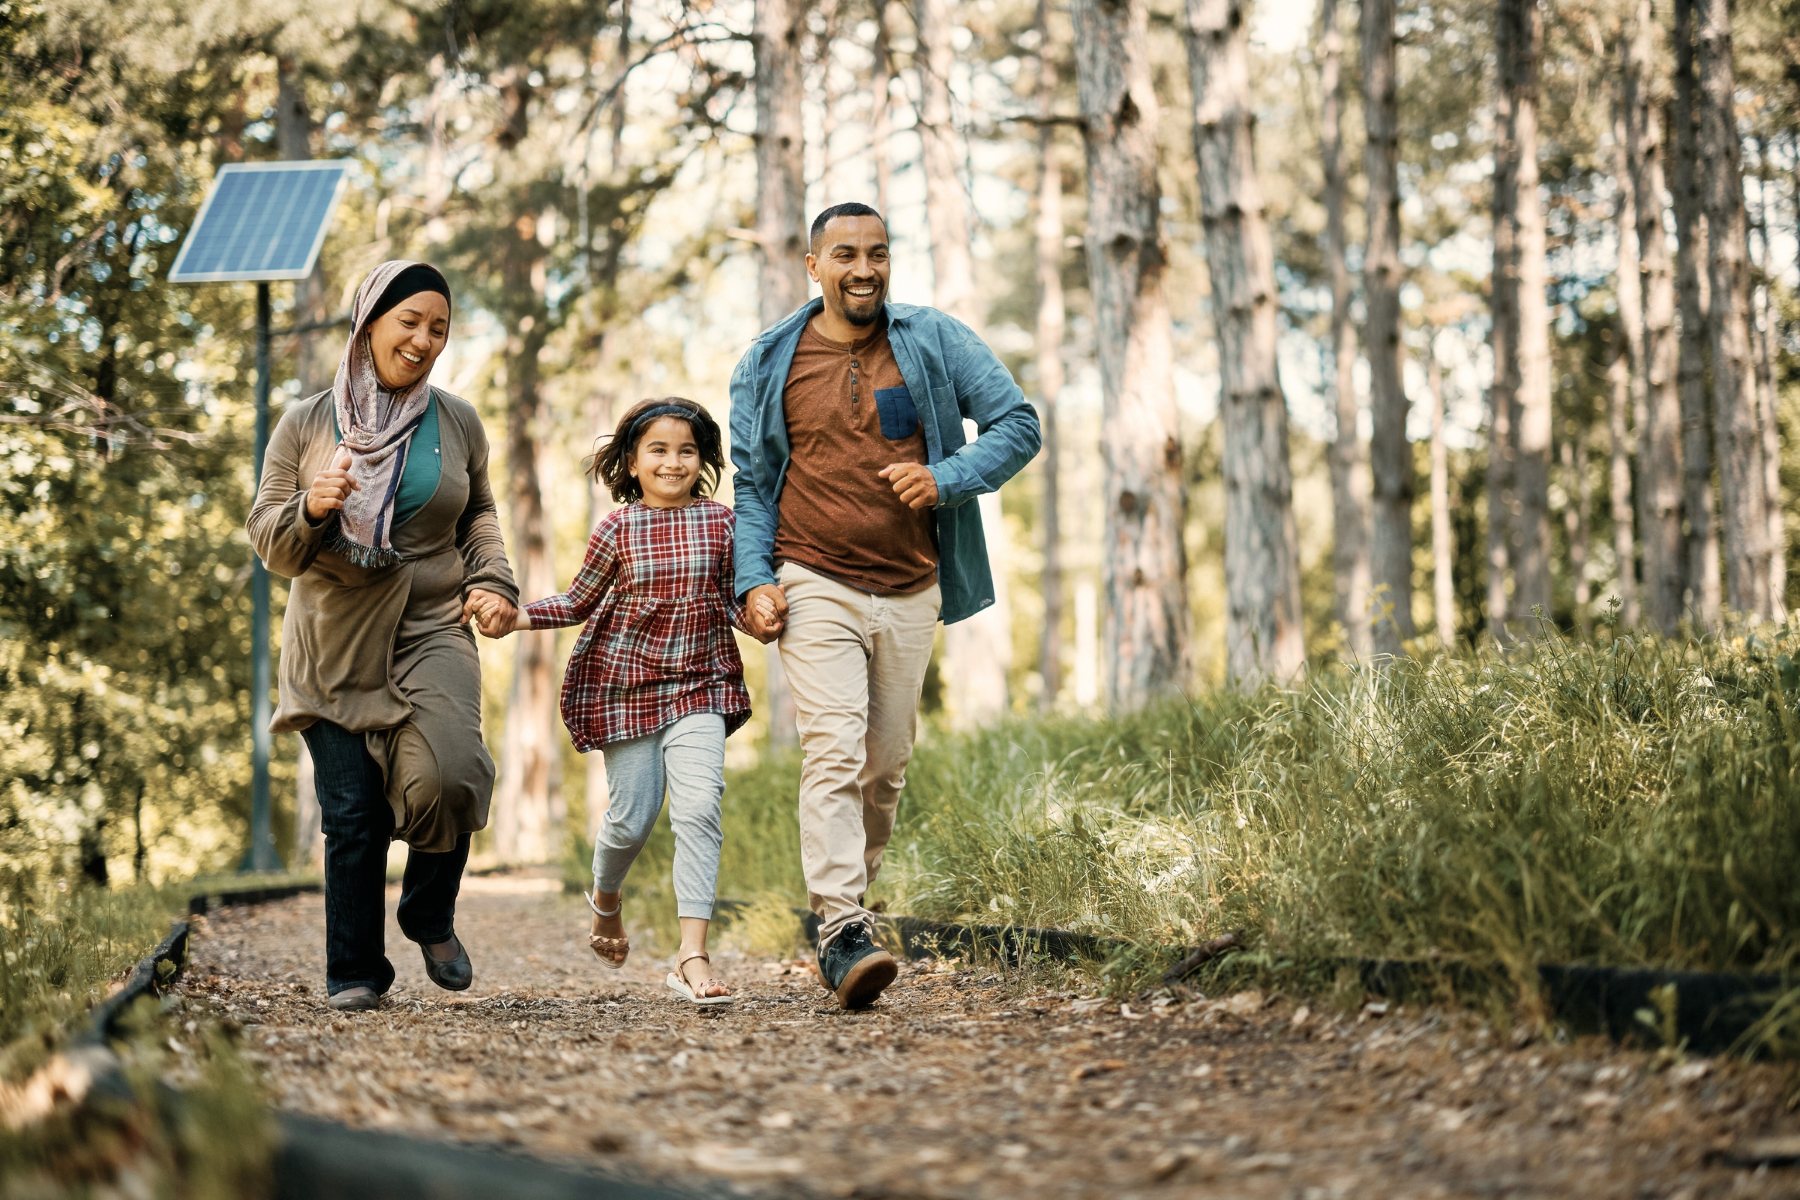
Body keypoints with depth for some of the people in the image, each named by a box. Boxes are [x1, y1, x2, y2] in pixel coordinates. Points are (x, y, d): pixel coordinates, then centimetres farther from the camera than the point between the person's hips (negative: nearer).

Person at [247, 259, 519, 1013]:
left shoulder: (457, 423, 9)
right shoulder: (305, 426, 3)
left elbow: (479, 513, 24)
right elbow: (269, 540, 3)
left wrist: (493, 581, 7)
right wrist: (312, 510, -17)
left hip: (430, 631, 1)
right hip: (335, 643, 0)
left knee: (444, 771, -23)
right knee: (352, 810, -6)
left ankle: (432, 919, 5)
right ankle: (354, 974, 10)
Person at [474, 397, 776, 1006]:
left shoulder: (721, 522, -1)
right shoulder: (617, 530, -4)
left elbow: (732, 599, 8)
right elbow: (579, 602, 6)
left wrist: (758, 614, -14)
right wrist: (516, 614, -8)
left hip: (699, 685, 0)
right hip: (624, 683, 0)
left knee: (699, 806, -16)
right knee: (633, 815, 6)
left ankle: (692, 956, -18)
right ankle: (606, 898, 41)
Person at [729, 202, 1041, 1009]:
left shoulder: (935, 342, 4)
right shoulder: (769, 365, 5)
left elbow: (1017, 426, 5)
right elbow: (751, 484, 11)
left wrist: (947, 477, -11)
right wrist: (754, 580, -2)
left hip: (911, 591, 2)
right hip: (815, 586, -2)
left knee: (886, 766, 8)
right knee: (833, 753, -17)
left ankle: (842, 904, 25)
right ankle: (843, 933, -22)